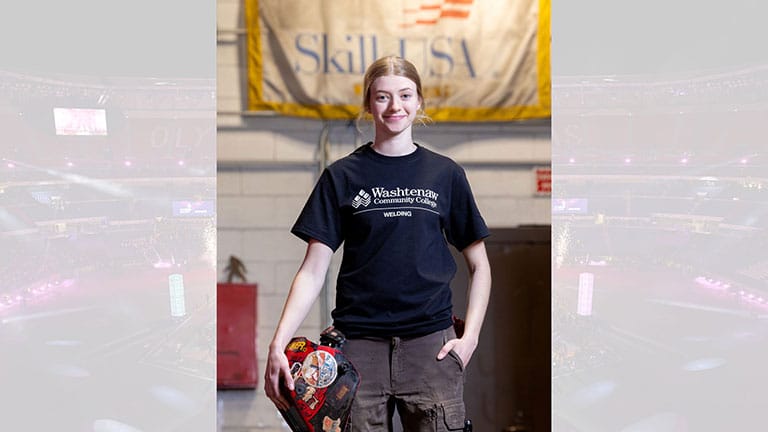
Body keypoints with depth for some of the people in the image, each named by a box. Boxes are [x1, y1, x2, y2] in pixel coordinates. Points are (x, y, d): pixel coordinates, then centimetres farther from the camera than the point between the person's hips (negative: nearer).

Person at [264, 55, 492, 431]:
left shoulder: (445, 174, 9)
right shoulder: (342, 176, 6)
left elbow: (478, 266, 13)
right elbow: (313, 272, 1)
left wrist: (469, 337, 0)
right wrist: (278, 344, -11)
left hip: (431, 343, 1)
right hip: (360, 342, 0)